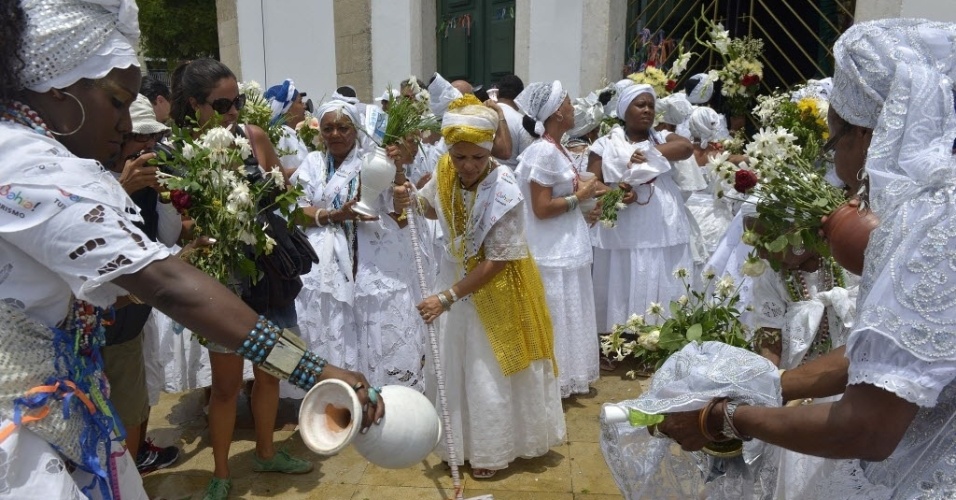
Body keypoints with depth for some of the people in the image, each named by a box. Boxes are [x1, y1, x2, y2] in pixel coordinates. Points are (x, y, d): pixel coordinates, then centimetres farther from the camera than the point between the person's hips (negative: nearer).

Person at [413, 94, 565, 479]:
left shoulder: (504, 192, -28)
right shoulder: (445, 172, -11)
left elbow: (494, 263, -24)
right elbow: (430, 208, 13)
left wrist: (447, 298, -23)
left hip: (496, 286, -5)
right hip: (456, 273, 6)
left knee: (490, 370, 7)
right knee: (453, 362, 13)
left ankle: (492, 450, 27)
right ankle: (461, 443, 33)